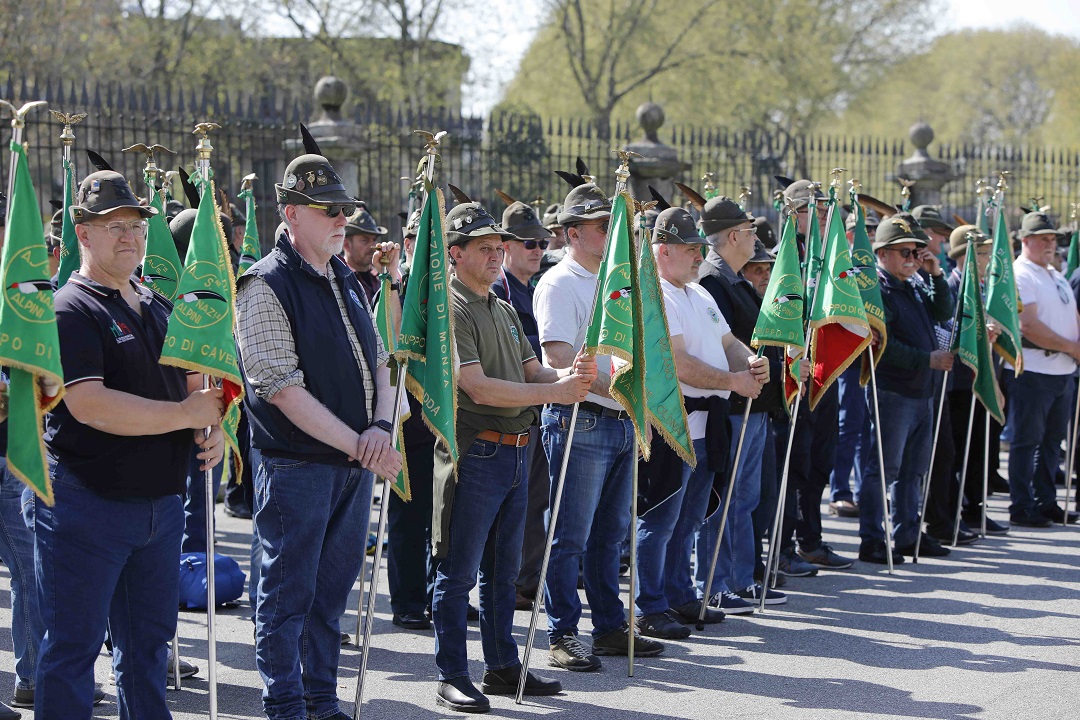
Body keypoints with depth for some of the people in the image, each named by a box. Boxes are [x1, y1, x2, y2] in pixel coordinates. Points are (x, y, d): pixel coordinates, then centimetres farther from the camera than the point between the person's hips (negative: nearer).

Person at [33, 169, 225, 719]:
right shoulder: (70, 310, -12)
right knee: (72, 651, 0)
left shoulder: (159, 307, 14)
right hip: (84, 503, -8)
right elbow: (89, 405, -23)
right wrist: (186, 414, -20)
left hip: (160, 503, 8)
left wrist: (212, 429, 0)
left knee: (148, 643, 16)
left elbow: (192, 381, 24)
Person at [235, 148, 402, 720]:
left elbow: (377, 358, 17)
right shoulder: (266, 286, -12)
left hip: (357, 460, 8)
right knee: (289, 592, 1)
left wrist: (380, 427, -2)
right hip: (298, 464, -7)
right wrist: (358, 444, -18)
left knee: (333, 588, 14)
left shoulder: (345, 280, 13)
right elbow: (283, 389, -19)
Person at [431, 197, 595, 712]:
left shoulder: (504, 311, 18)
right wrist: (554, 392, -21)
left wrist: (568, 375, -6)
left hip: (515, 453, 9)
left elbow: (531, 370, 17)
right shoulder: (451, 311, -12)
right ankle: (452, 678, 4)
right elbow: (478, 387, -20)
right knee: (459, 572, -2)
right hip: (474, 453, -9)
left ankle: (503, 666, 24)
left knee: (502, 569, 16)